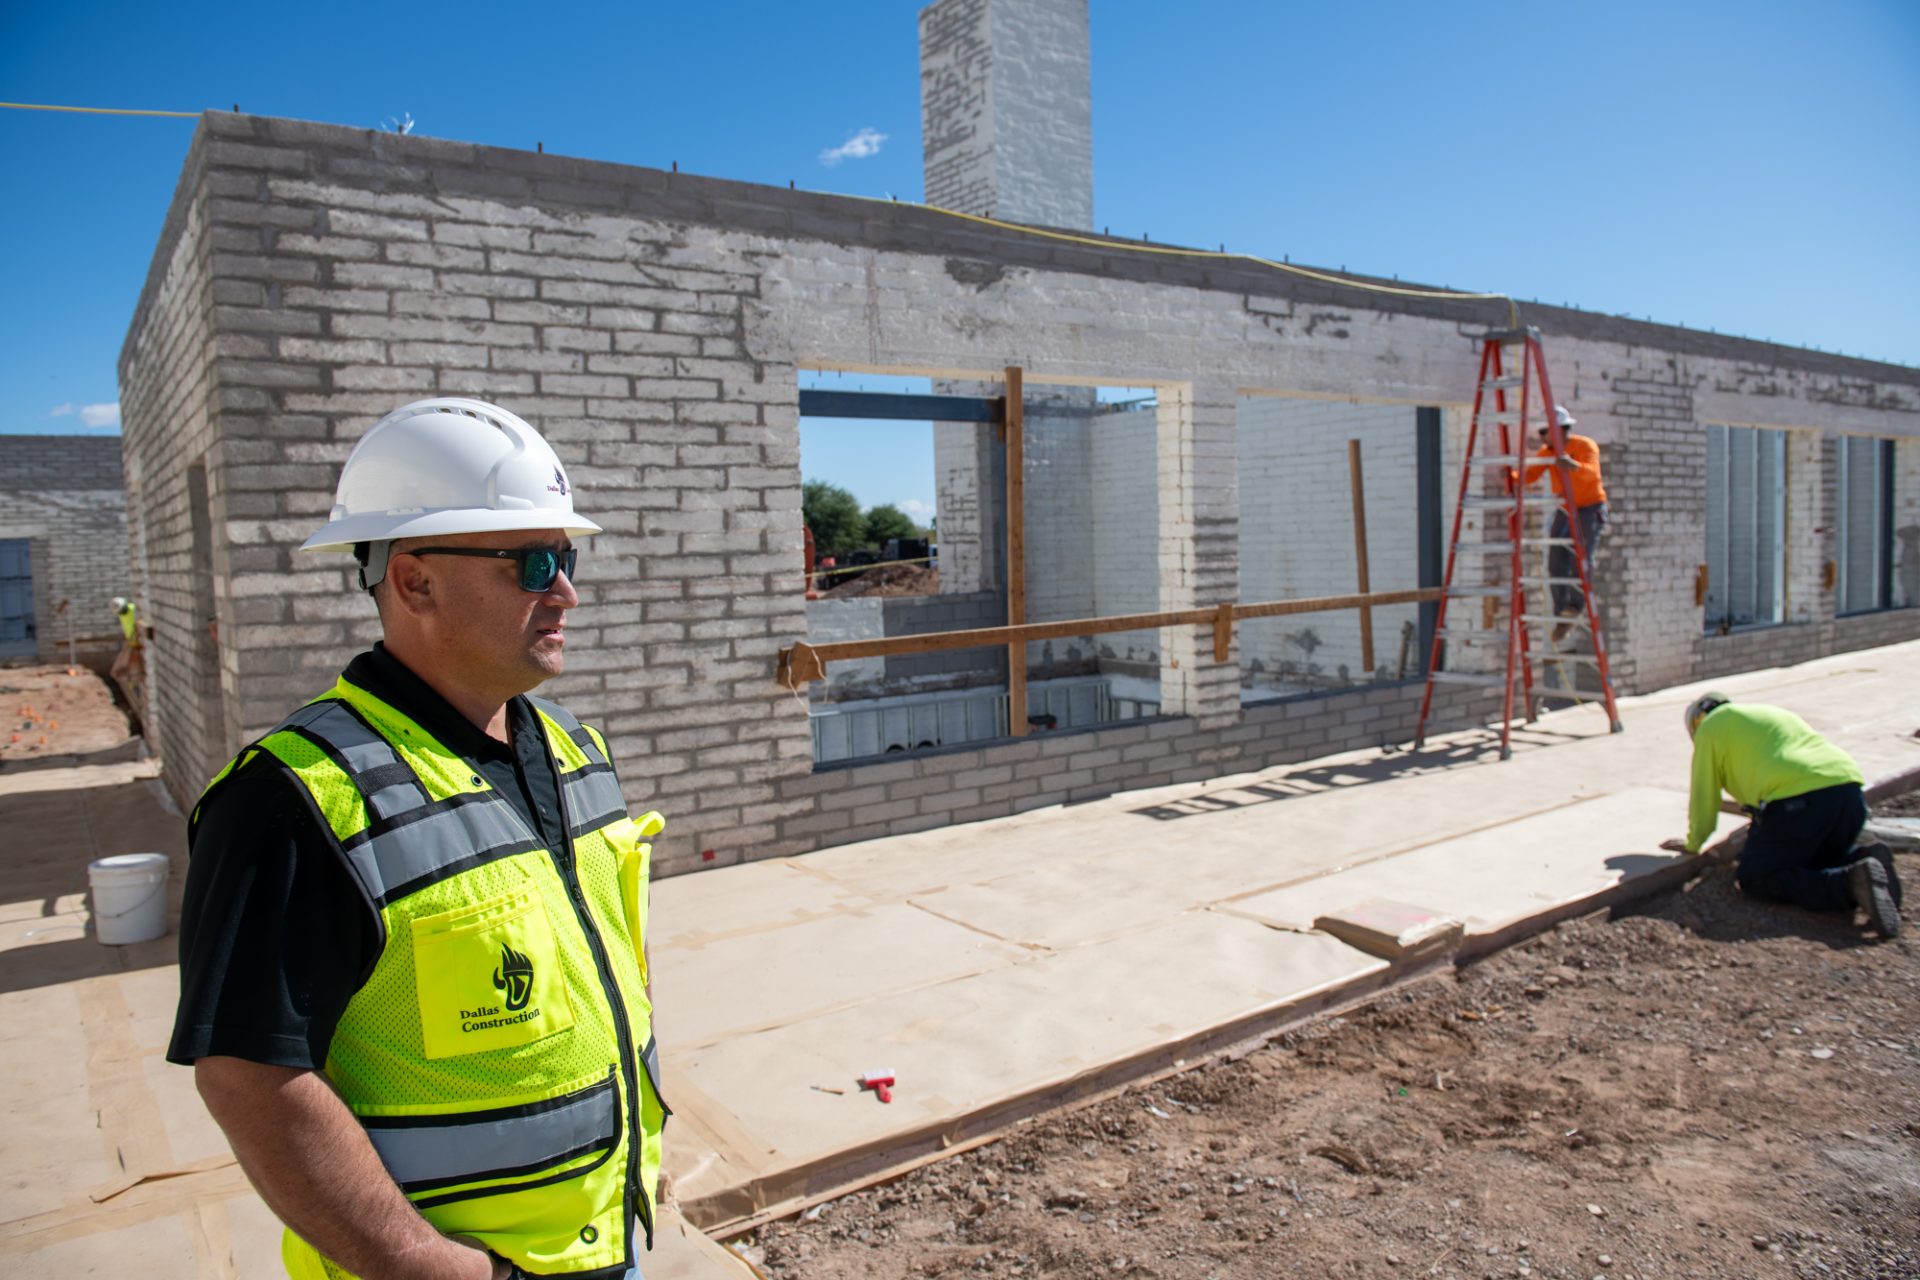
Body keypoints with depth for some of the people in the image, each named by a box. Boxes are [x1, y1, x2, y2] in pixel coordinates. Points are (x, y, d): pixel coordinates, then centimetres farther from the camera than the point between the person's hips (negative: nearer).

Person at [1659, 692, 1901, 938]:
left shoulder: (1711, 726, 14)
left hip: (1799, 798, -7)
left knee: (1753, 878, 1)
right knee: (1817, 861, 30)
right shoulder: (1775, 713, 36)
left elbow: (1703, 797, 13)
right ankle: (1868, 859, -2)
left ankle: (1849, 883, -20)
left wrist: (1692, 844, 27)